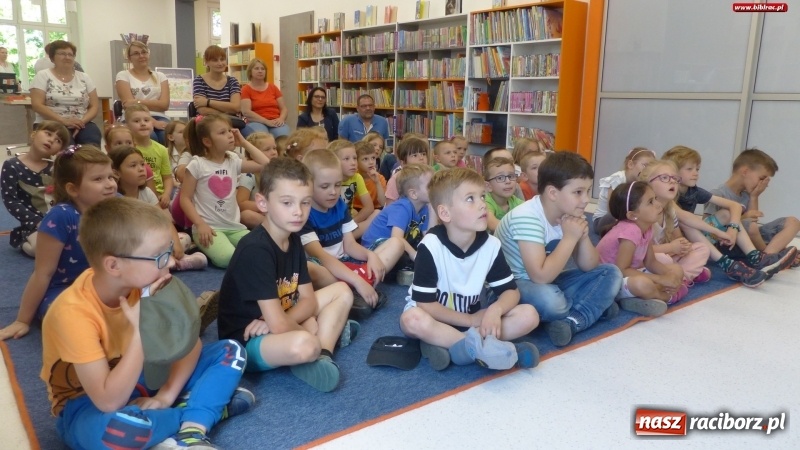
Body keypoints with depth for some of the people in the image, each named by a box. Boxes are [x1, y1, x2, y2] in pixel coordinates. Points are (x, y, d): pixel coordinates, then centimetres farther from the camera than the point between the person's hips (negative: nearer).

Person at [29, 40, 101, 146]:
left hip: (81, 125, 2)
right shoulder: (43, 76, 6)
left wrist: (82, 121, -10)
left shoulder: (84, 78, 14)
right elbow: (37, 105, -3)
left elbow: (95, 106, 9)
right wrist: (63, 120, -16)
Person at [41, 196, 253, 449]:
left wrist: (166, 394, -19)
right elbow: (109, 402, -34)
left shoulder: (144, 283, -15)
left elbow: (190, 342, -6)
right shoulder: (74, 312, -31)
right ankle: (203, 411, -15)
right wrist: (139, 330, -38)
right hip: (88, 404, -5)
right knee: (113, 427, -42)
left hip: (141, 381, 5)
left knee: (230, 352, -8)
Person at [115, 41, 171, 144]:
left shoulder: (160, 76, 18)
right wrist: (153, 122, -17)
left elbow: (164, 104, 4)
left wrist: (138, 102, -9)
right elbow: (129, 105, -4)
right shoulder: (123, 76, 10)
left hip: (159, 118, 2)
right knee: (150, 137, -36)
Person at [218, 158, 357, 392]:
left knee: (342, 291, 8)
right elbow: (279, 325, -29)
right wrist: (309, 332, -10)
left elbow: (309, 300, 1)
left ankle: (323, 353, -8)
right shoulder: (255, 250, -27)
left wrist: (282, 321, -19)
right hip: (244, 342, -9)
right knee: (303, 345, -39)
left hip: (271, 326, 9)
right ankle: (327, 336, -7)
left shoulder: (293, 240, 0)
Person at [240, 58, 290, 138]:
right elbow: (246, 112, -7)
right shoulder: (246, 89, 6)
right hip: (256, 123, -3)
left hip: (276, 123, 3)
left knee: (285, 137, -33)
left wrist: (281, 119, -9)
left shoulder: (273, 87, 18)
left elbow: (284, 108, 14)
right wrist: (267, 121, -16)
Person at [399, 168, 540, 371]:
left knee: (529, 315, -16)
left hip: (473, 317, 5)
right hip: (436, 318, -4)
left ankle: (442, 344, -25)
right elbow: (424, 304, -21)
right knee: (412, 320, -37)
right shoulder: (430, 246, -23)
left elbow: (511, 290, -4)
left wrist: (495, 310, -27)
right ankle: (484, 347, -31)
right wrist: (470, 320, -20)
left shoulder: (491, 244, -11)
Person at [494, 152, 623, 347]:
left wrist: (583, 236, -16)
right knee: (549, 298, -40)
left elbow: (588, 267, 3)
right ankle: (595, 306, -7)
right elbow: (541, 276, -32)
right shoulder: (527, 217, -26)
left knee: (611, 273, 0)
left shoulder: (569, 215, -2)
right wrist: (570, 238, -25)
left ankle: (574, 321, -20)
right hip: (511, 287, -8)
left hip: (548, 282, 9)